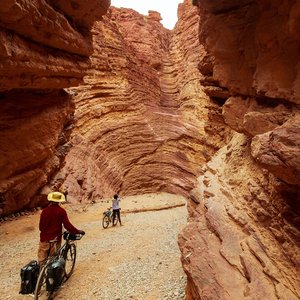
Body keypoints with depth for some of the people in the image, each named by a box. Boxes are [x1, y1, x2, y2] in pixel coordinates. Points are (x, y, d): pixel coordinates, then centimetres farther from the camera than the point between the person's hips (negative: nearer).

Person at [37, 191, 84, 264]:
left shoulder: (45, 211, -4)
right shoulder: (61, 211, -10)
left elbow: (41, 226, 1)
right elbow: (67, 225, -15)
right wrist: (78, 231, -6)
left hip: (45, 238, 2)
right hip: (55, 239, -1)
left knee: (41, 260, 14)